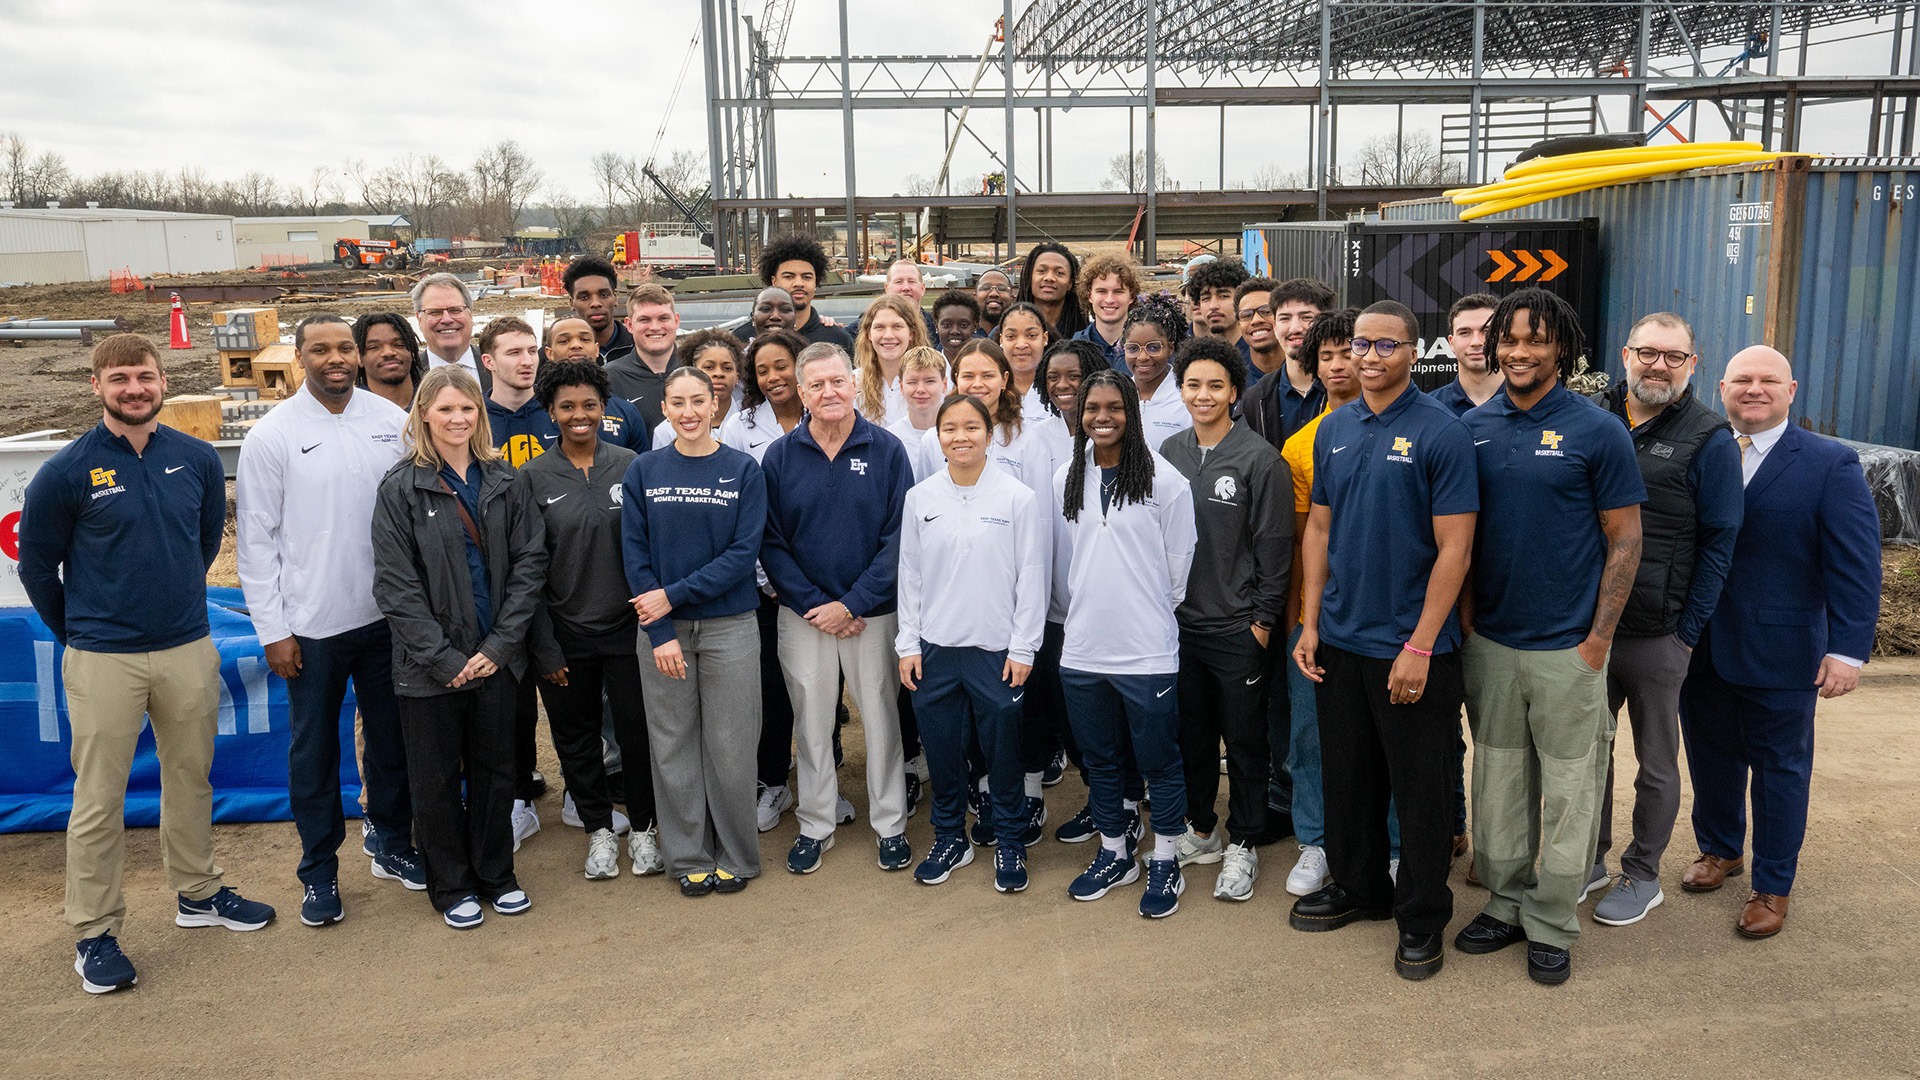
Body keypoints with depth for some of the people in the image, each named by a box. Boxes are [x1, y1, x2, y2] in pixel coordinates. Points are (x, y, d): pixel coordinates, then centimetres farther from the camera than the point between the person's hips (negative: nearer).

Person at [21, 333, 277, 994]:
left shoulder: (197, 459, 1)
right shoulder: (66, 472, -9)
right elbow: (37, 565, 2)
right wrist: (79, 631, 9)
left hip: (189, 649, 4)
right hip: (103, 660, -3)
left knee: (190, 778, 16)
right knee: (99, 800, 4)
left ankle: (197, 893, 33)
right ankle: (94, 933, 17)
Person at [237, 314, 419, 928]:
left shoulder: (391, 421, 0)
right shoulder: (273, 434, -6)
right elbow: (255, 539, -5)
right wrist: (273, 629, -7)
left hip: (386, 614, 3)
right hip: (312, 624, -2)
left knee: (391, 737, 15)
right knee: (314, 750, 9)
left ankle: (391, 843, 34)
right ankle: (320, 870, 24)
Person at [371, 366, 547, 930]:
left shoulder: (503, 480, 3)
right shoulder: (401, 487, -6)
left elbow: (529, 562, 0)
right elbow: (395, 583, -10)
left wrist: (501, 644, -9)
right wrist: (443, 658, -14)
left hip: (495, 657, 3)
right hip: (430, 666, -3)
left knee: (495, 770, 14)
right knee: (437, 780, 10)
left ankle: (495, 874, 31)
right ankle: (451, 886, 27)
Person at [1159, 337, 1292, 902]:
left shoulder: (1260, 458, -10)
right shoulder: (1169, 453, 5)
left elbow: (1274, 547, -9)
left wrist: (1263, 619, -9)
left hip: (1237, 627, -5)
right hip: (1180, 619, 5)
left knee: (1244, 739, 7)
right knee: (1190, 733, 16)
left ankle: (1242, 845, 21)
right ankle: (1200, 831, 32)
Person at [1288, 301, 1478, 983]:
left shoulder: (1442, 432, -11)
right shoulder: (1334, 429, 6)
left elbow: (1454, 547, -13)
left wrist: (1419, 649, -17)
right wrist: (1310, 624, 6)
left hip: (1412, 647, -5)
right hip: (1340, 642, 5)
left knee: (1419, 790, 6)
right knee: (1347, 776, 17)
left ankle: (1422, 919, 23)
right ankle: (1358, 887, 36)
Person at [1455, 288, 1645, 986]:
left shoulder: (1597, 431, -8)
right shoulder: (1475, 426, 3)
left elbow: (1625, 540, -6)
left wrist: (1598, 638, -10)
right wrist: (1464, 612, 3)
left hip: (1567, 646, -4)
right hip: (1489, 639, 4)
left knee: (1568, 789, 6)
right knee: (1497, 778, 14)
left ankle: (1552, 925, 20)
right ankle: (1507, 902, 29)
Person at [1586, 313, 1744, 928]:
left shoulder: (1709, 441, -6)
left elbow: (1718, 545, -5)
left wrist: (1688, 633, -9)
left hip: (1657, 636, -3)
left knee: (1656, 765, 10)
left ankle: (1642, 877, 25)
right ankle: (1589, 859, 31)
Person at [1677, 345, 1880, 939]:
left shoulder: (1831, 464, -6)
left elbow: (1856, 565, -9)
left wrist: (1848, 650, -15)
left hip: (1780, 652, -3)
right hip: (1701, 646, 3)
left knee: (1780, 768, 10)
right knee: (1711, 756, 17)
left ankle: (1772, 887, 26)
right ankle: (1720, 850, 40)